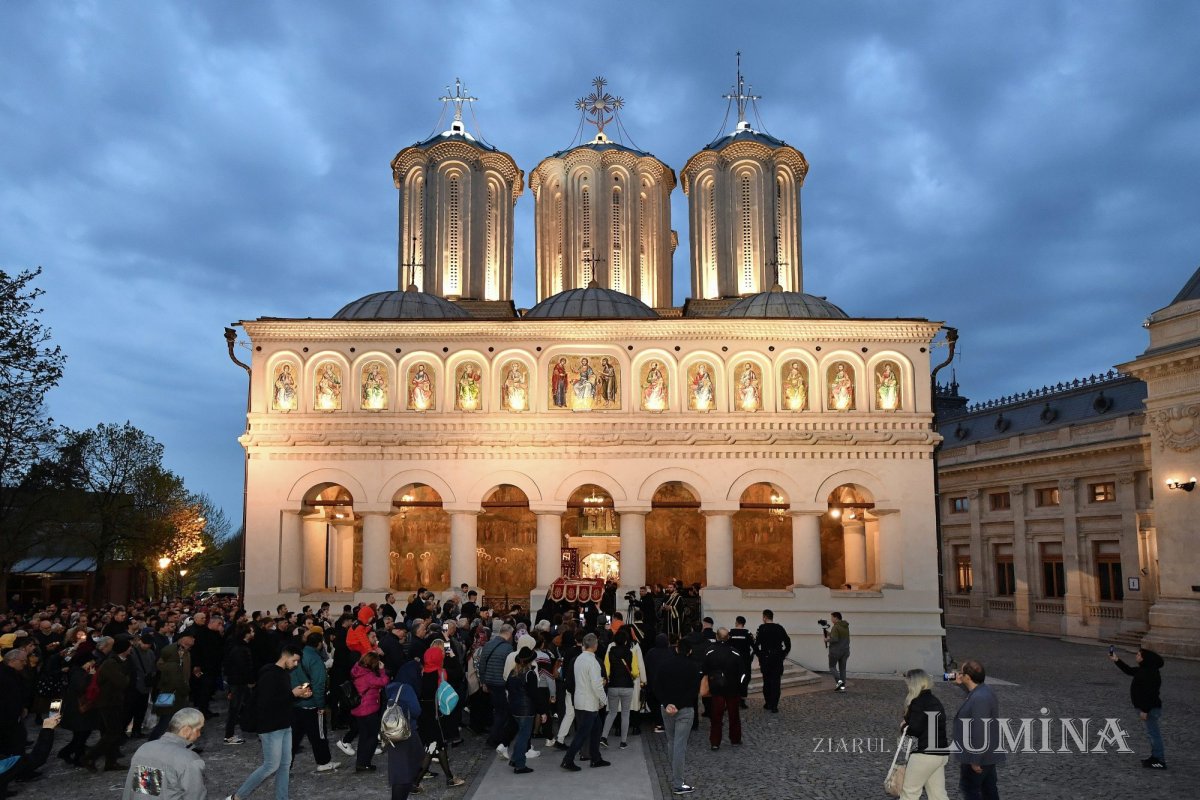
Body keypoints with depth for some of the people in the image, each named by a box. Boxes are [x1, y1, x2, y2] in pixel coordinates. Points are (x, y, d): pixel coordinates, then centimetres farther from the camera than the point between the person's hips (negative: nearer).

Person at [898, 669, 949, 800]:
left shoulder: (918, 703, -15)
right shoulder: (935, 701, 13)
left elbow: (915, 729, -21)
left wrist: (905, 727, -1)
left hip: (925, 754, -9)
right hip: (941, 754, 9)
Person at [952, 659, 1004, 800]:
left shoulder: (980, 698, -29)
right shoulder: (984, 690, 3)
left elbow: (980, 731, -29)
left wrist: (975, 760, -24)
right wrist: (960, 684, 23)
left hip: (978, 755, -10)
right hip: (988, 753, 10)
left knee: (969, 788, 3)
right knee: (989, 788, 17)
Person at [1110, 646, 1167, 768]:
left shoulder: (1150, 674, -24)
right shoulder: (1143, 670, 7)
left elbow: (1150, 694, -26)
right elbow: (1129, 670, 24)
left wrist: (1145, 710, -24)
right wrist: (1116, 660, 21)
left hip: (1151, 708, -11)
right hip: (1149, 707, 11)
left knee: (1153, 733, -4)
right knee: (1152, 733, 18)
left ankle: (1160, 761, 3)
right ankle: (1156, 757, 29)